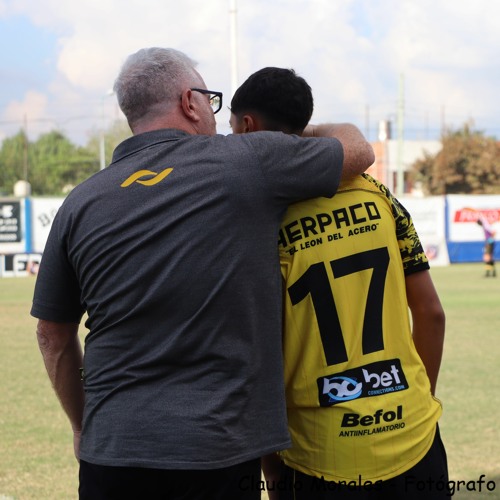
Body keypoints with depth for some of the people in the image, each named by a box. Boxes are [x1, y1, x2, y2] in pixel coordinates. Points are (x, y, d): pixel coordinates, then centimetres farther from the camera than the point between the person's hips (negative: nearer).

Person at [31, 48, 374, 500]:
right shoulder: (247, 162, -4)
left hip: (109, 451, 3)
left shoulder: (81, 203, 5)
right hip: (214, 451, -3)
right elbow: (359, 150, 12)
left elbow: (52, 335, 12)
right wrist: (304, 135, 33)